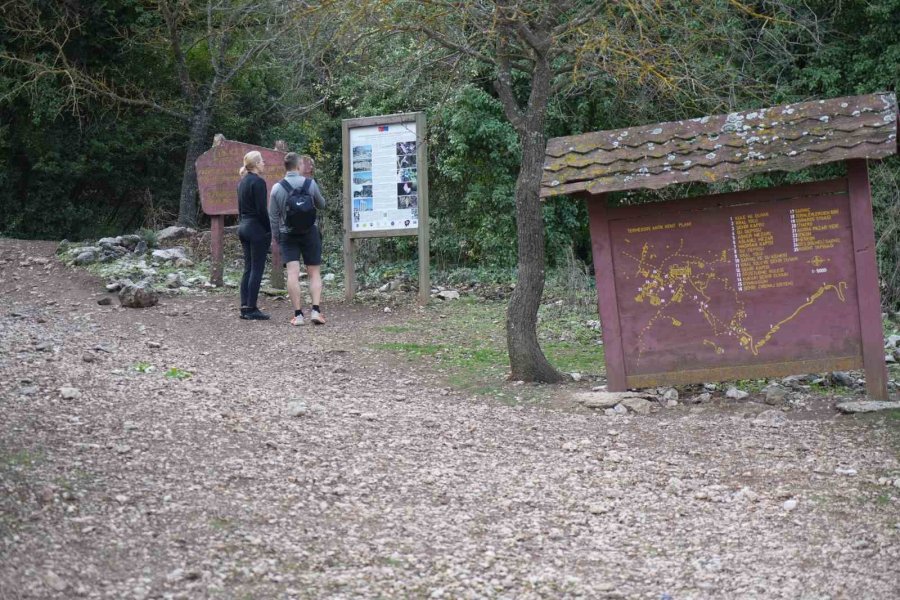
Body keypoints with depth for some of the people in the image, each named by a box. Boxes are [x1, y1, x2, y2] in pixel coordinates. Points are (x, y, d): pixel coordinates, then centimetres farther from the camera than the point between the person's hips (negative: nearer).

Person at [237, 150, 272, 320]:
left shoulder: (242, 182, 13)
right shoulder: (258, 182, -13)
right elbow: (261, 210, -17)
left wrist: (244, 223, 20)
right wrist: (270, 231, -11)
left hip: (244, 226, 9)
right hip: (257, 228, -9)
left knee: (248, 268, 10)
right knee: (257, 269, -5)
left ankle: (245, 307, 10)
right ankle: (251, 309, -5)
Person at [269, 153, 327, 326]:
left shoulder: (277, 188, -3)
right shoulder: (310, 183, -5)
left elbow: (273, 217, 1)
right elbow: (321, 205, 12)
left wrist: (277, 237, 13)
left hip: (287, 234, 0)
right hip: (310, 232, 0)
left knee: (293, 273, -4)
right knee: (314, 273, 5)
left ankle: (298, 314, -9)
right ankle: (315, 310, -9)